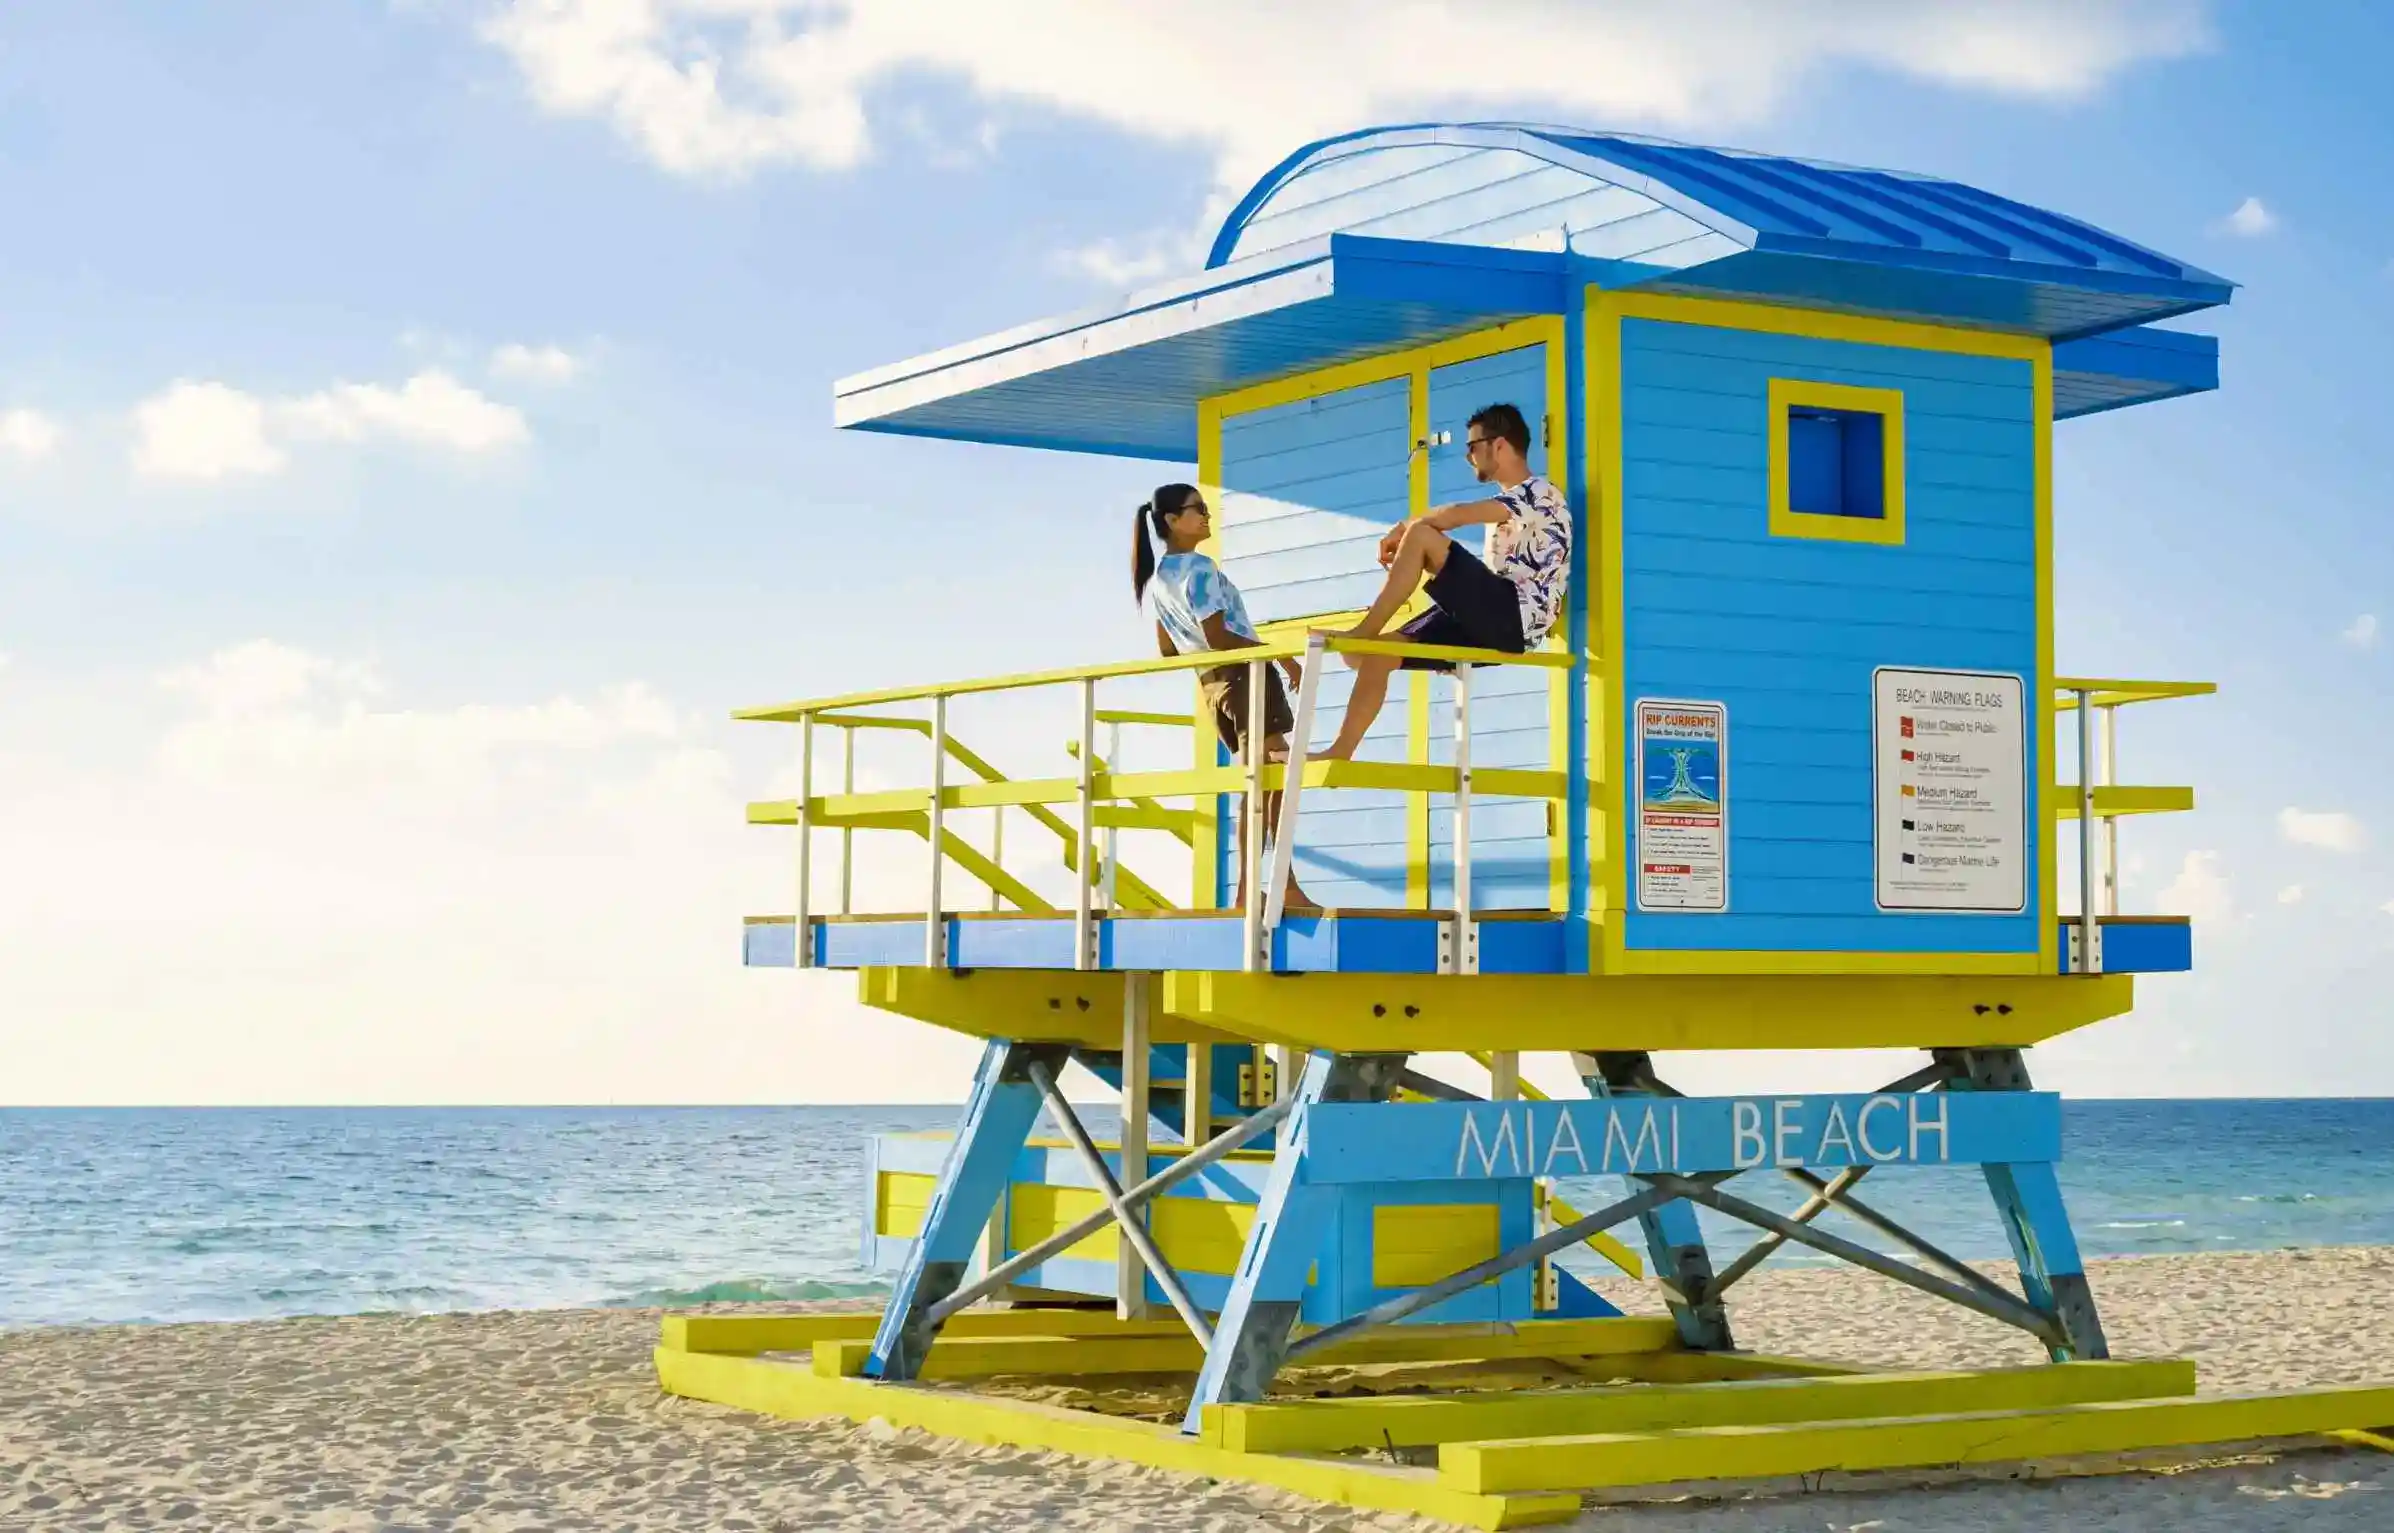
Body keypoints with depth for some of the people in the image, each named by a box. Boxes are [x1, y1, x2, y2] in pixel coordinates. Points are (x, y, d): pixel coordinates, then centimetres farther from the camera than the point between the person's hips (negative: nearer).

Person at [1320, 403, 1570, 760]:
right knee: (1375, 654, -2)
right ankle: (1341, 751, -7)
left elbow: (1456, 515, -18)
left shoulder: (1540, 493, -4)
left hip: (1516, 619, -9)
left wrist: (1402, 530, -2)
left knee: (1422, 535, -22)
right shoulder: (1507, 504, 28)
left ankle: (1362, 632, -19)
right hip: (1492, 619, 9)